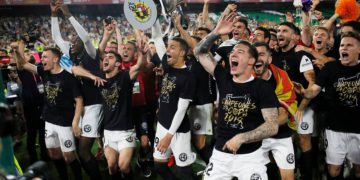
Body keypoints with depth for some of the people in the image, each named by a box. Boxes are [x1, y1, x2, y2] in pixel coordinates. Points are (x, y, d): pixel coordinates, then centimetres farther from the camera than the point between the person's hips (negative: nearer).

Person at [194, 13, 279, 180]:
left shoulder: (263, 88, -9)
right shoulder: (224, 79, 2)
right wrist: (216, 33, -11)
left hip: (250, 156, -3)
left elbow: (272, 126, -13)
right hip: (220, 154, 3)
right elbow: (200, 53, 4)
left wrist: (241, 138, -22)